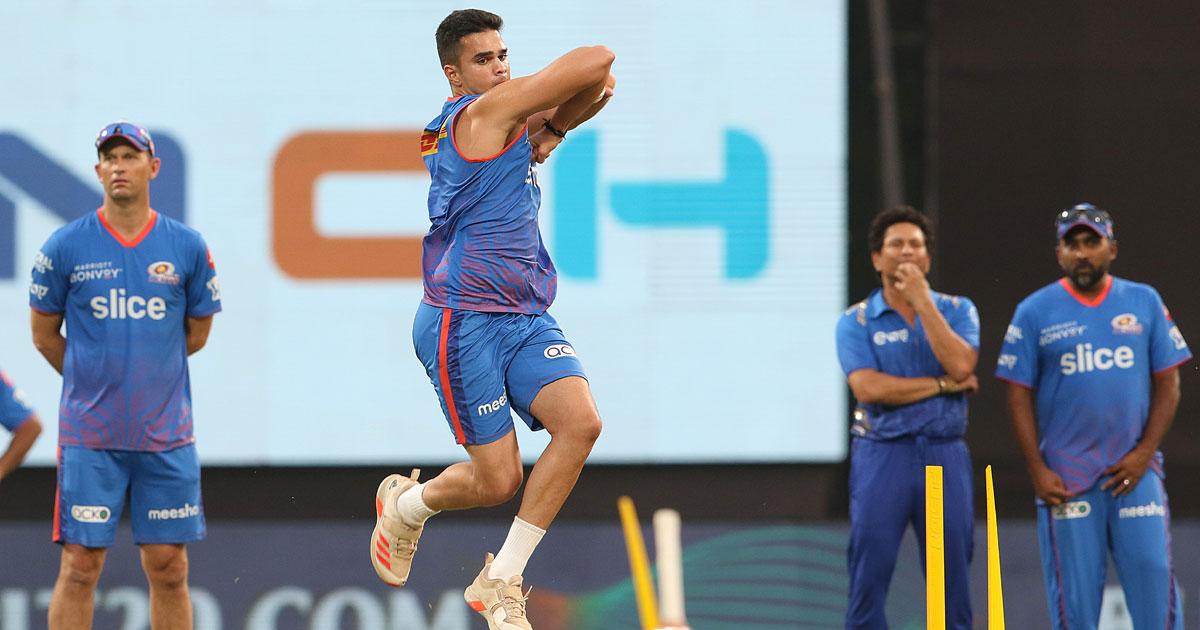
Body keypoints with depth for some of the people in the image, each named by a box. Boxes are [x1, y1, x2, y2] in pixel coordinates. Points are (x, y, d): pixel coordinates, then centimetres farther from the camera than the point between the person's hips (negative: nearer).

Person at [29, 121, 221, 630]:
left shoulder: (188, 247, 2)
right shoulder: (65, 247, -2)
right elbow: (44, 335, 9)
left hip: (166, 433, 2)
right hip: (89, 433, -1)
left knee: (169, 567, 4)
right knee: (80, 567, -3)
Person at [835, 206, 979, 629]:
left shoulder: (956, 310, 8)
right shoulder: (857, 321, 3)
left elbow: (961, 365, -11)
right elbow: (868, 388, -12)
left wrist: (922, 299, -10)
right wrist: (943, 385, -8)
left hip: (945, 455, 2)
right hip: (882, 454, -2)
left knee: (952, 575, 2)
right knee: (869, 576, -3)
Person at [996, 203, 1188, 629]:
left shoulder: (1145, 302, 7)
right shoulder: (1034, 312, 3)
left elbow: (1167, 383, 7)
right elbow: (1019, 397, 2)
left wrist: (1144, 453, -4)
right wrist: (1037, 471, -7)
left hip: (1136, 471, 1)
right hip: (1066, 480, -1)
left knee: (1154, 582, -4)